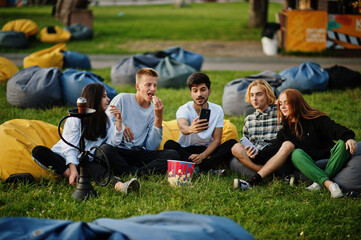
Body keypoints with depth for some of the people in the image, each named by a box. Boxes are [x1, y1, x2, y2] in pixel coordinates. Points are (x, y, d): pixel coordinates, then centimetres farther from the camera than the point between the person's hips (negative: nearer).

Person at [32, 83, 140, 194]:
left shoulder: (105, 120, 10)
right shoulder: (74, 119, -9)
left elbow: (114, 142, -2)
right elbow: (70, 148, -15)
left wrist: (119, 121, -10)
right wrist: (73, 170, -28)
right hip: (65, 158, -2)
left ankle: (120, 186, -65)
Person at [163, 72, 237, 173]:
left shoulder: (217, 110, -2)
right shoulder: (184, 109, -11)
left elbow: (216, 139, -5)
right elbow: (182, 126, -35)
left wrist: (202, 155, -24)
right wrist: (190, 129, -62)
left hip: (207, 150, 2)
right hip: (186, 151, -2)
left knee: (232, 143, -23)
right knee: (169, 144, -32)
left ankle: (198, 169, -36)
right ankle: (208, 170, -37)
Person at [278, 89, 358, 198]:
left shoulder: (315, 119, -2)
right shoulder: (284, 127, 9)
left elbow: (334, 129, -17)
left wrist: (348, 137, -36)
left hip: (329, 161, -1)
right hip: (308, 166, 1)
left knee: (343, 144, -27)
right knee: (296, 153, -30)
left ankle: (320, 182, -38)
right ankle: (329, 184, -45)